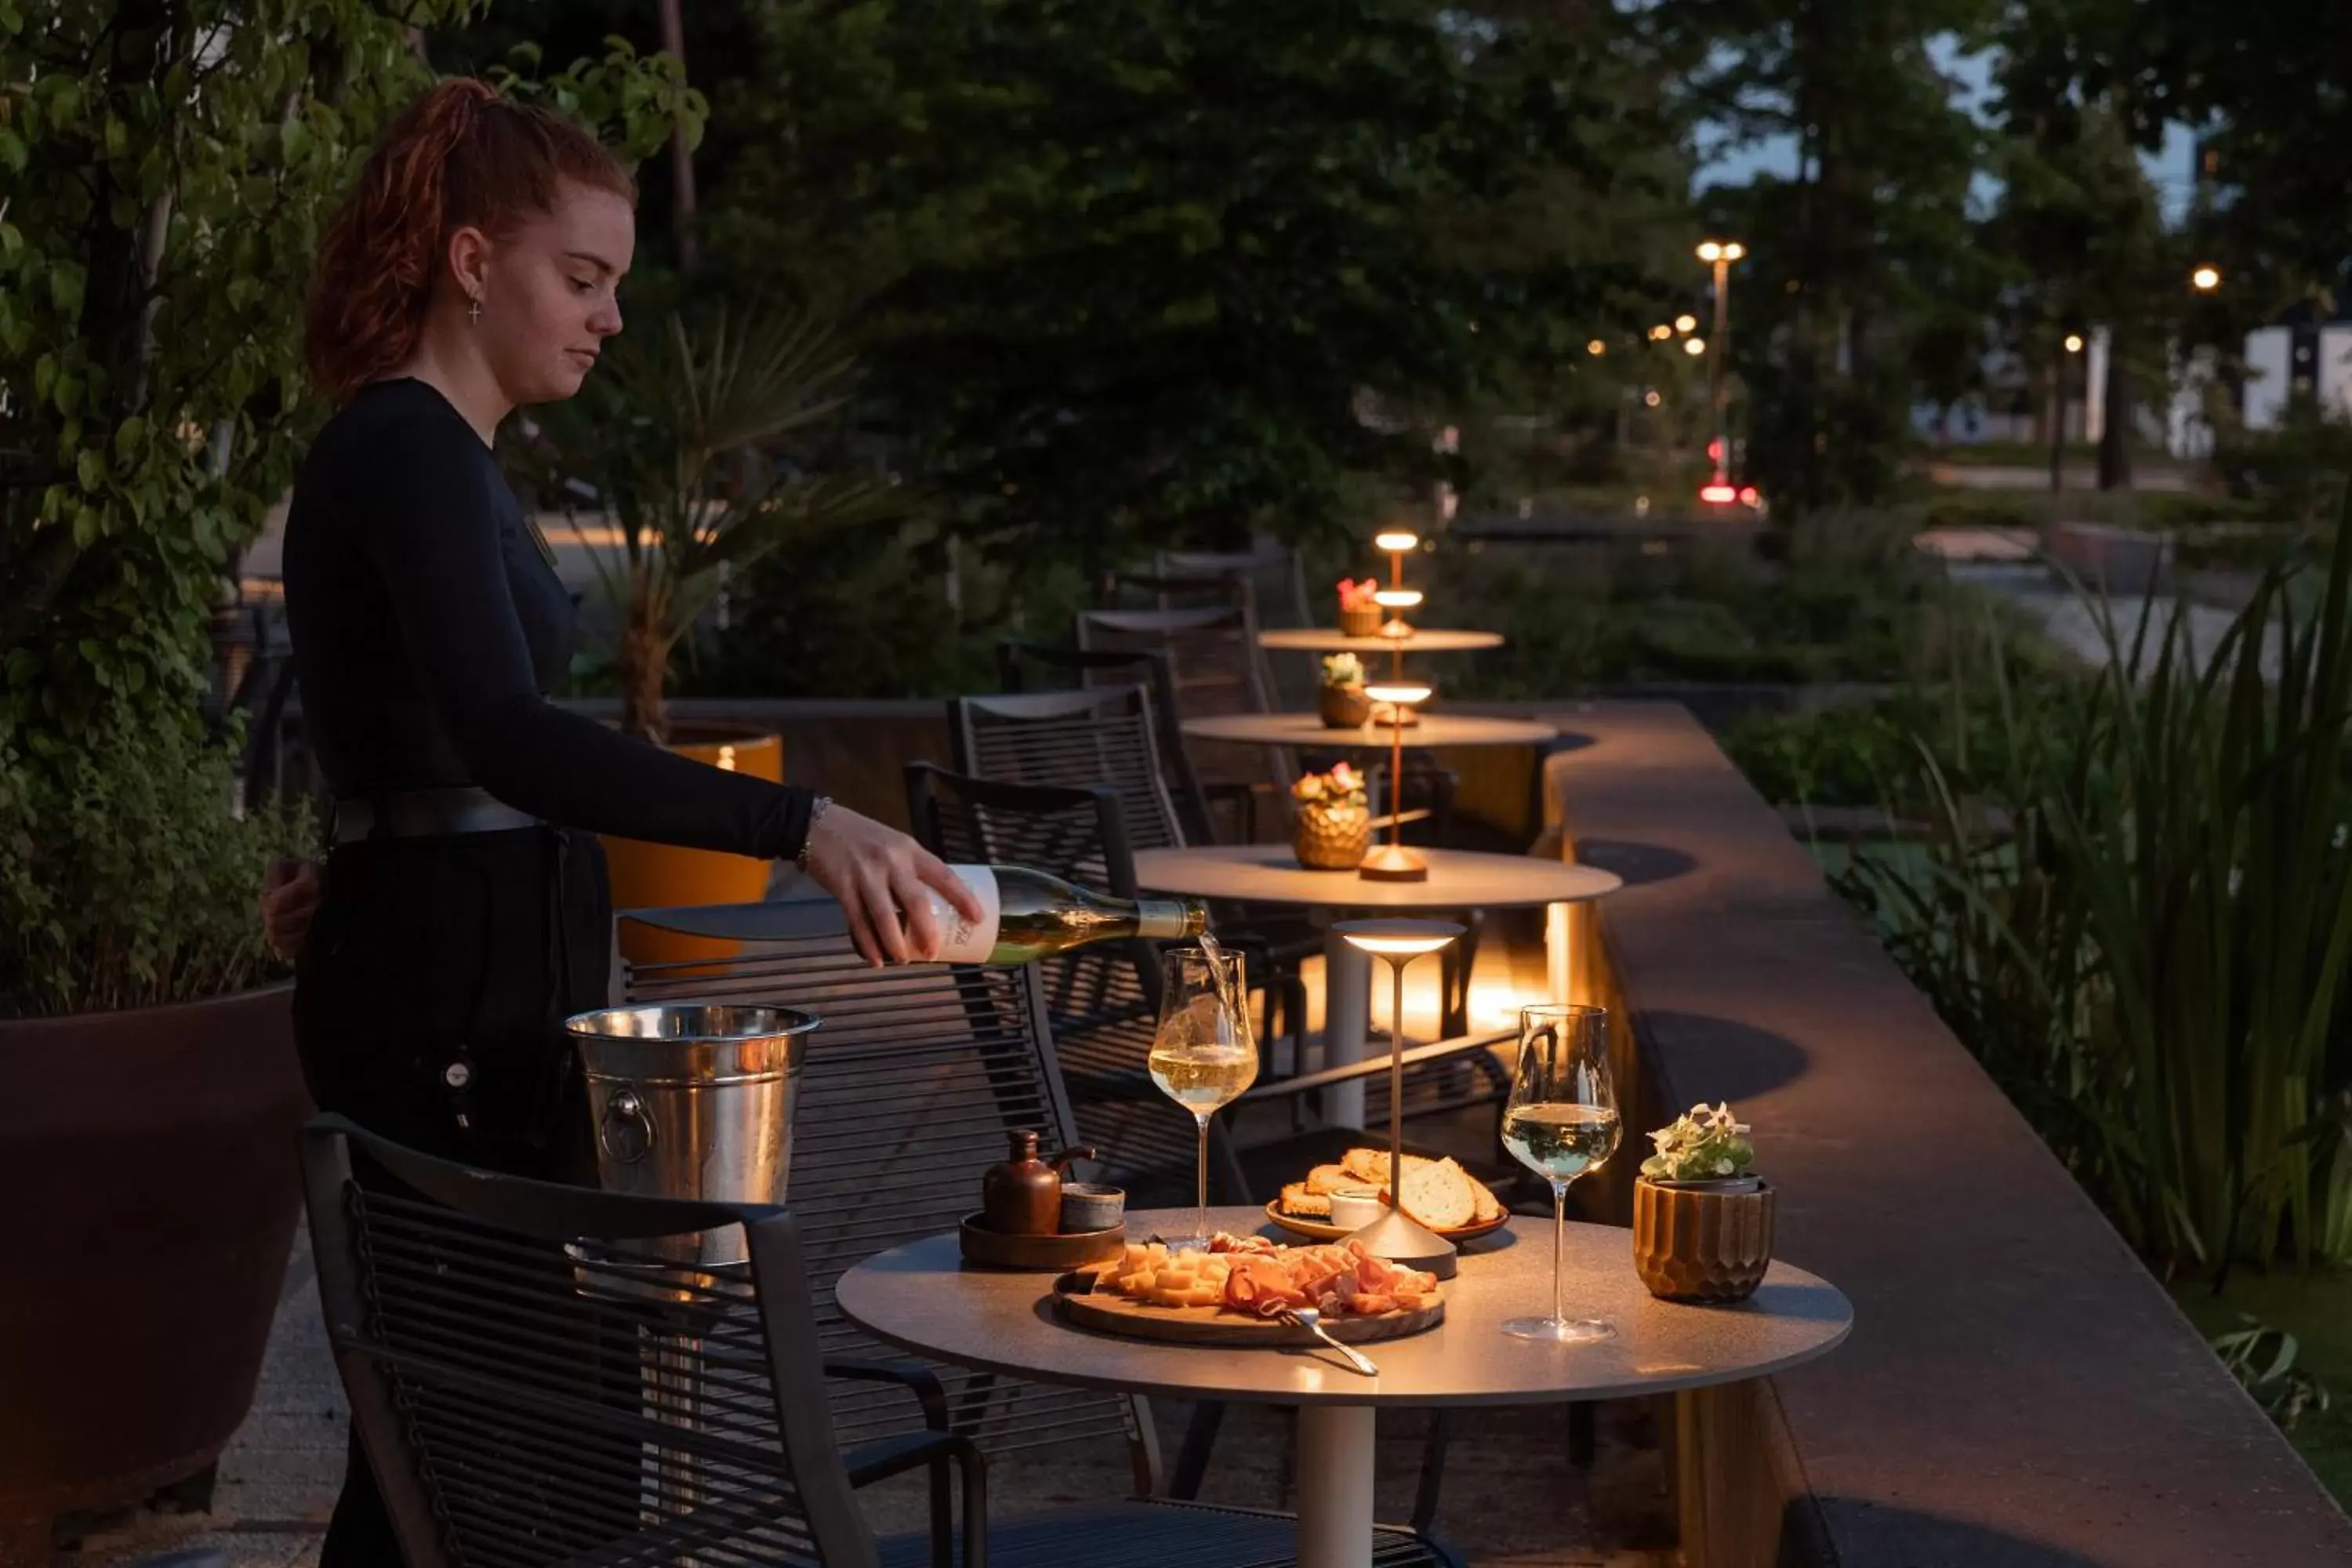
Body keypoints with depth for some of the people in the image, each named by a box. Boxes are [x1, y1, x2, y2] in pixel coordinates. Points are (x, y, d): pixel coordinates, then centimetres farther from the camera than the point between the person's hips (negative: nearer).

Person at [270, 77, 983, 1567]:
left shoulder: (426, 454, 13)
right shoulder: (408, 453, -18)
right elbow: (506, 738, -34)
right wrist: (802, 826, -41)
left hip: (489, 976, 10)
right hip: (452, 995, -10)